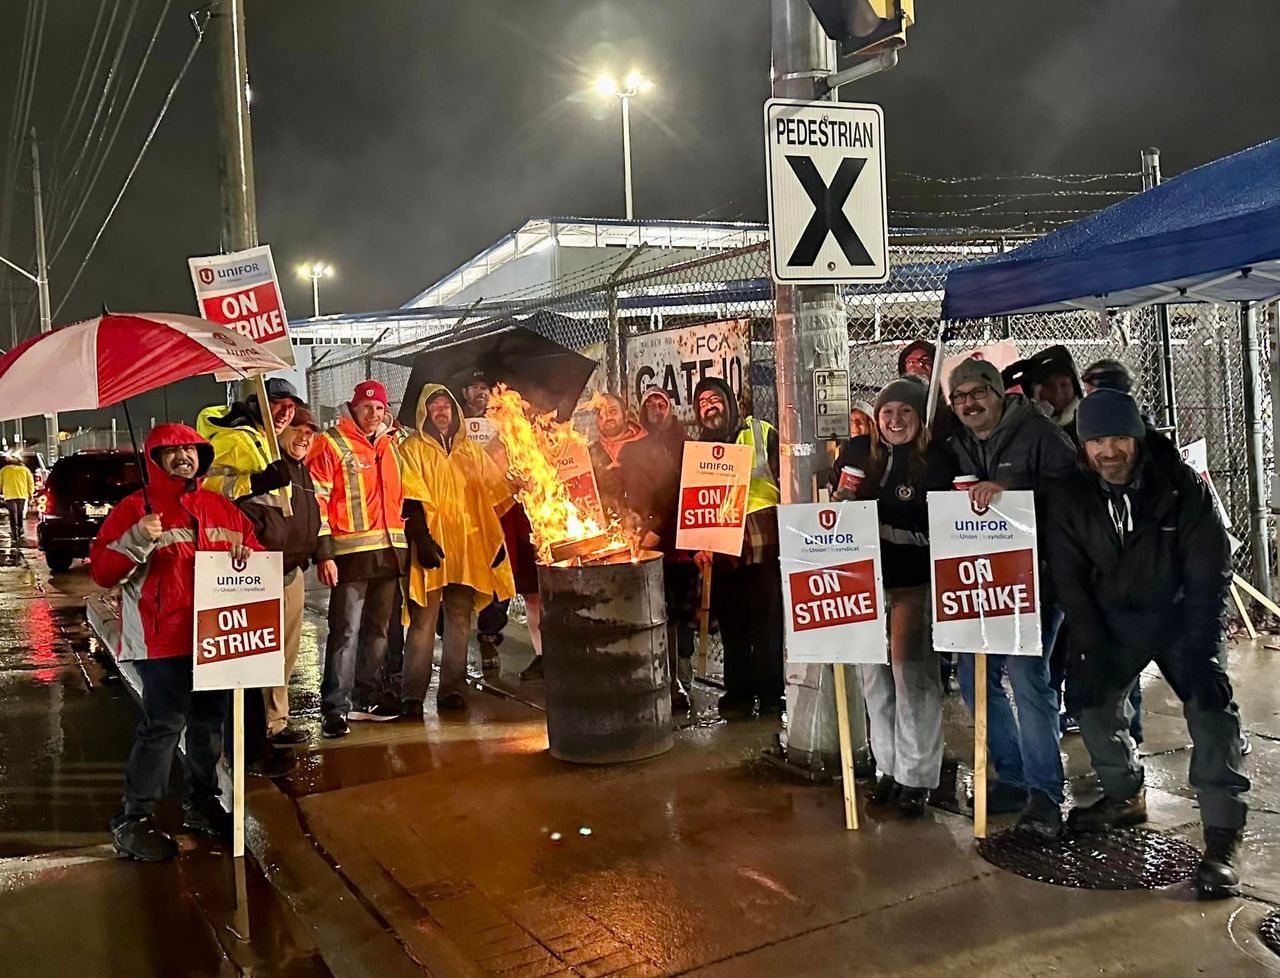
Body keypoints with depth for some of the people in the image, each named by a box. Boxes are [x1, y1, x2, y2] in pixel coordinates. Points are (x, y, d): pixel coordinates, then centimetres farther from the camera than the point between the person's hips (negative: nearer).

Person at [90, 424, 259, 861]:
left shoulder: (222, 509, 11)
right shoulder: (134, 508, -2)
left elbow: (254, 550, 19)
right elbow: (102, 571, -8)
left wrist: (247, 555, -4)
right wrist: (138, 540, -23)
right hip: (162, 640, -6)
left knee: (210, 720, 14)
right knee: (164, 724, -11)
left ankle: (201, 803, 30)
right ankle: (132, 820, 1)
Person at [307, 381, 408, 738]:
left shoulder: (391, 445, 16)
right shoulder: (331, 444, -2)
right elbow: (317, 500, -8)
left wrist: (402, 542, 16)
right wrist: (324, 553, -15)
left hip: (389, 550, 7)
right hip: (352, 552, -7)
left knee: (377, 629, 12)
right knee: (346, 632, -8)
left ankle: (365, 698, 23)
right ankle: (335, 708, -3)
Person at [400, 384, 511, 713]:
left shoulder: (470, 450, 17)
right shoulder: (413, 449, 3)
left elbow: (495, 495, 16)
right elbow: (411, 500, -7)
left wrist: (496, 539, 8)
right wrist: (422, 540, -18)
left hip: (468, 548, 5)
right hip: (432, 548, -5)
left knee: (460, 619, 7)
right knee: (423, 621, -5)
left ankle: (452, 689, 15)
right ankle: (413, 694, -1)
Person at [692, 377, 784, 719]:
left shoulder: (761, 434, 5)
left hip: (765, 545, -3)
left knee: (768, 621, 0)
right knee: (731, 626, 6)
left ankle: (770, 693, 11)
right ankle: (738, 693, 17)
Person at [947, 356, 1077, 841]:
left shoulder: (1036, 431, -5)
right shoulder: (957, 447, 14)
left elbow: (1069, 482, -20)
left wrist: (1009, 486, -29)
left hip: (1036, 573, -7)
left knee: (1028, 676, -15)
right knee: (974, 676, 6)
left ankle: (1044, 794, -3)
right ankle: (1013, 777, 22)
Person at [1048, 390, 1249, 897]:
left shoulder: (1181, 485, -18)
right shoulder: (1071, 498, -10)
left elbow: (1209, 571, -17)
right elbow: (1069, 579, -7)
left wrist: (1199, 651, -24)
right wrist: (1093, 650, -14)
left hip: (1183, 614, -3)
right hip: (1114, 619, 3)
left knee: (1210, 702, -19)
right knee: (1092, 694, -3)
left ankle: (1223, 835, -15)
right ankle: (1124, 795, 21)